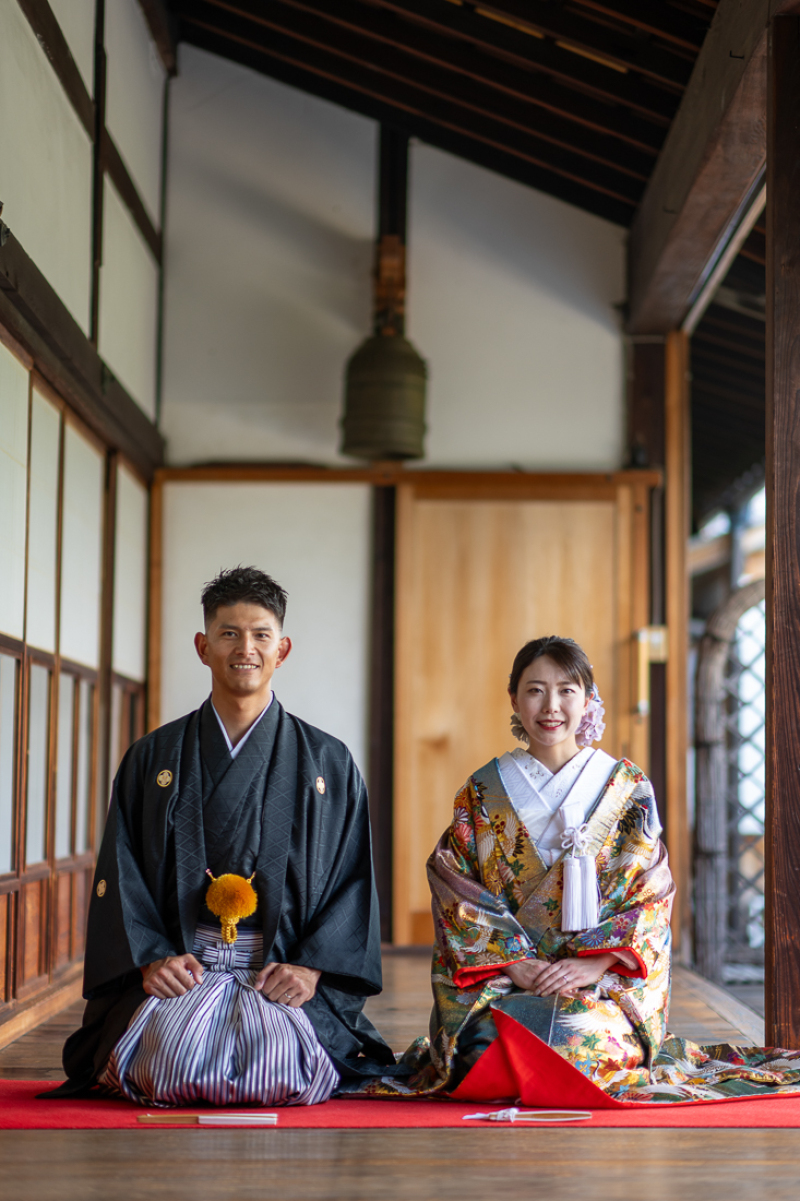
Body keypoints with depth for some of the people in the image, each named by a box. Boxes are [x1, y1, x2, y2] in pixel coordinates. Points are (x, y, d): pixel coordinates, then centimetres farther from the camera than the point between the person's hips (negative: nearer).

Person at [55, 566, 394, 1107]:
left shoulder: (329, 763, 11)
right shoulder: (153, 759, 13)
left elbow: (353, 880, 7)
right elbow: (120, 876, 8)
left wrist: (312, 967, -8)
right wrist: (150, 958, -9)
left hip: (287, 978, 0)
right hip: (177, 974, 0)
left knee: (280, 1063, -30)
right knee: (175, 1057, -31)